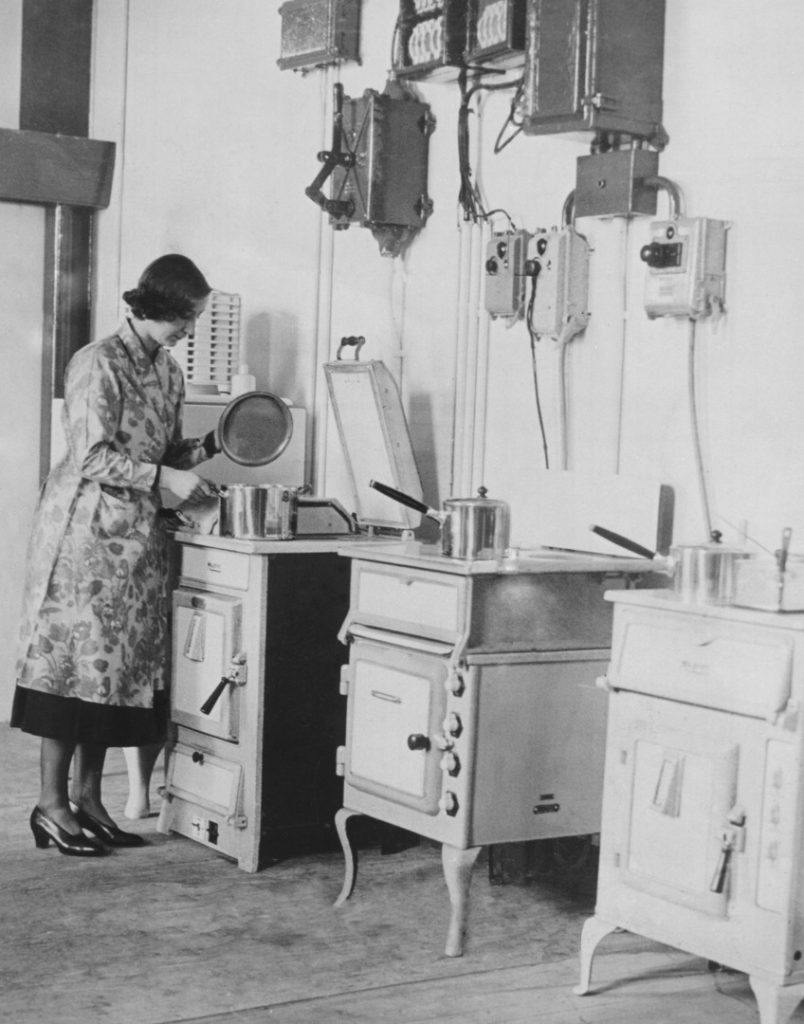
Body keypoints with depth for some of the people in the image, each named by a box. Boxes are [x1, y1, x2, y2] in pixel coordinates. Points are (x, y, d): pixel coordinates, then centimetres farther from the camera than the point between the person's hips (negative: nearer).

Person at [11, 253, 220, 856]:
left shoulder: (167, 371, 12)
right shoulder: (99, 364, -12)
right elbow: (91, 457, -17)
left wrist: (210, 446, 1)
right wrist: (164, 477, -21)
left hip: (137, 535, 8)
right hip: (86, 529, -8)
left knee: (121, 664, 8)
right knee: (74, 657, -4)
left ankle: (87, 796, 16)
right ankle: (52, 805, 3)